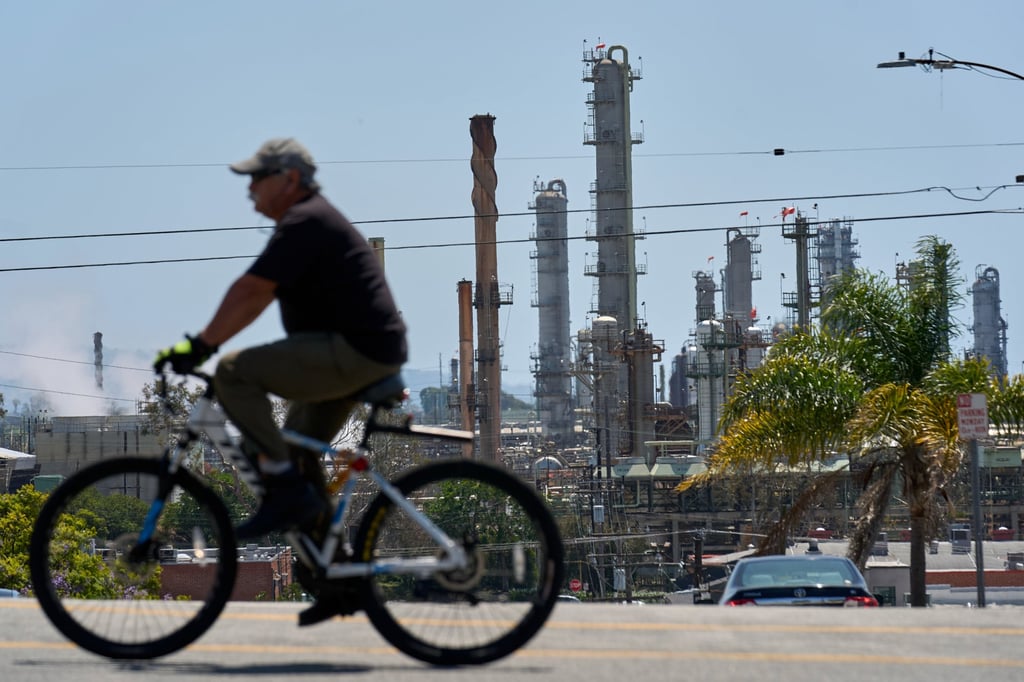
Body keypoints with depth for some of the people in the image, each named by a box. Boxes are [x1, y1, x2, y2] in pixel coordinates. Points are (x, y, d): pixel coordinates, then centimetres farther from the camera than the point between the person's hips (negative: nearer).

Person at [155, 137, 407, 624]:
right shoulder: (311, 221, 21)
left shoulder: (303, 224, -12)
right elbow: (256, 296, 21)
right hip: (367, 354, 11)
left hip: (352, 351, -11)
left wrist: (201, 345, -19)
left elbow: (252, 292, -20)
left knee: (235, 373, -16)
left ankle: (287, 491, -14)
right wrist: (204, 343, 16)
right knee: (300, 450, 17)